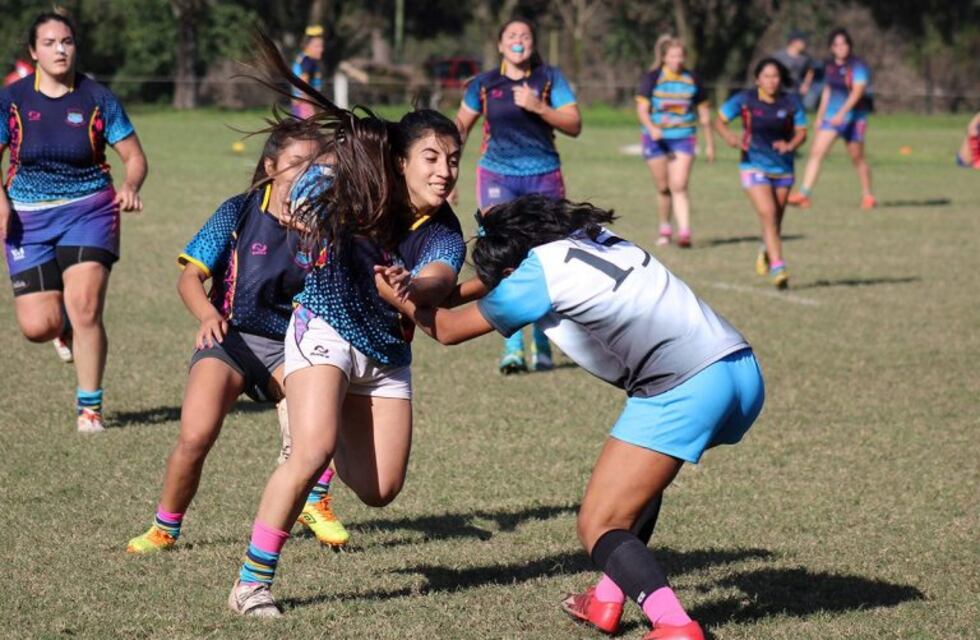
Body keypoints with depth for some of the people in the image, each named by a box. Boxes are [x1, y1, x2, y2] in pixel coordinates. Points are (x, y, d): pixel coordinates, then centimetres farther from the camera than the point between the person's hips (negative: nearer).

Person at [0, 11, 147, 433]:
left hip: (88, 211, -1)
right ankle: (65, 330, 33)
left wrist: (130, 186, -20)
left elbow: (135, 157, 2)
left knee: (84, 306, -17)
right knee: (37, 326, -7)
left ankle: (89, 406, 1)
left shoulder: (97, 99, -2)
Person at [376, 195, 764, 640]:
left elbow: (448, 329, 14)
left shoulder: (536, 273, 1)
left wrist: (396, 297, 31)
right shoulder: (596, 239, 23)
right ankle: (607, 599, 29)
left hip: (686, 390, -9)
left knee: (598, 526, -3)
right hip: (744, 369, 9)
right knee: (638, 475, 31)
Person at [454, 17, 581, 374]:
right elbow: (461, 124, 18)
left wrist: (539, 107, -17)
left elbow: (574, 126, -4)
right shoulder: (484, 85, 5)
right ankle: (512, 347, -12)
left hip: (543, 177, 0)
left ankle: (541, 346, 18)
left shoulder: (550, 79, 3)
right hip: (497, 175, 0)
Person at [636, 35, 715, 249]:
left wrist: (710, 144, 15)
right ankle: (665, 230, 26)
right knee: (663, 188, 7)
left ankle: (684, 232, -19)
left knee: (679, 186, -14)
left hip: (683, 138, 0)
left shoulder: (692, 80, 5)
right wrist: (651, 128, -27)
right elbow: (642, 109, -8)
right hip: (657, 139, 0)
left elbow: (704, 113, 13)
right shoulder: (652, 78, -2)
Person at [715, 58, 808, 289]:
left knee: (776, 219, 12)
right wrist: (730, 137, -19)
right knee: (768, 214, -18)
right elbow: (720, 121, 2)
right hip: (754, 166, -3)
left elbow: (801, 132, 4)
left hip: (783, 168, 3)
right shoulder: (745, 100, -6)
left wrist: (790, 146, -17)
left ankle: (766, 252, 43)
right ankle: (777, 267, -19)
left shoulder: (791, 102, -1)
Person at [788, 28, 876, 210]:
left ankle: (868, 196, 22)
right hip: (831, 116, 5)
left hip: (853, 117, -5)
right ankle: (804, 194, -14)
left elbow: (857, 92, -22)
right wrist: (820, 116, 22)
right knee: (816, 152, -9)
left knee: (857, 159, 5)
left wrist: (842, 113, -32)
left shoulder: (858, 66, -11)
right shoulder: (830, 66, 8)